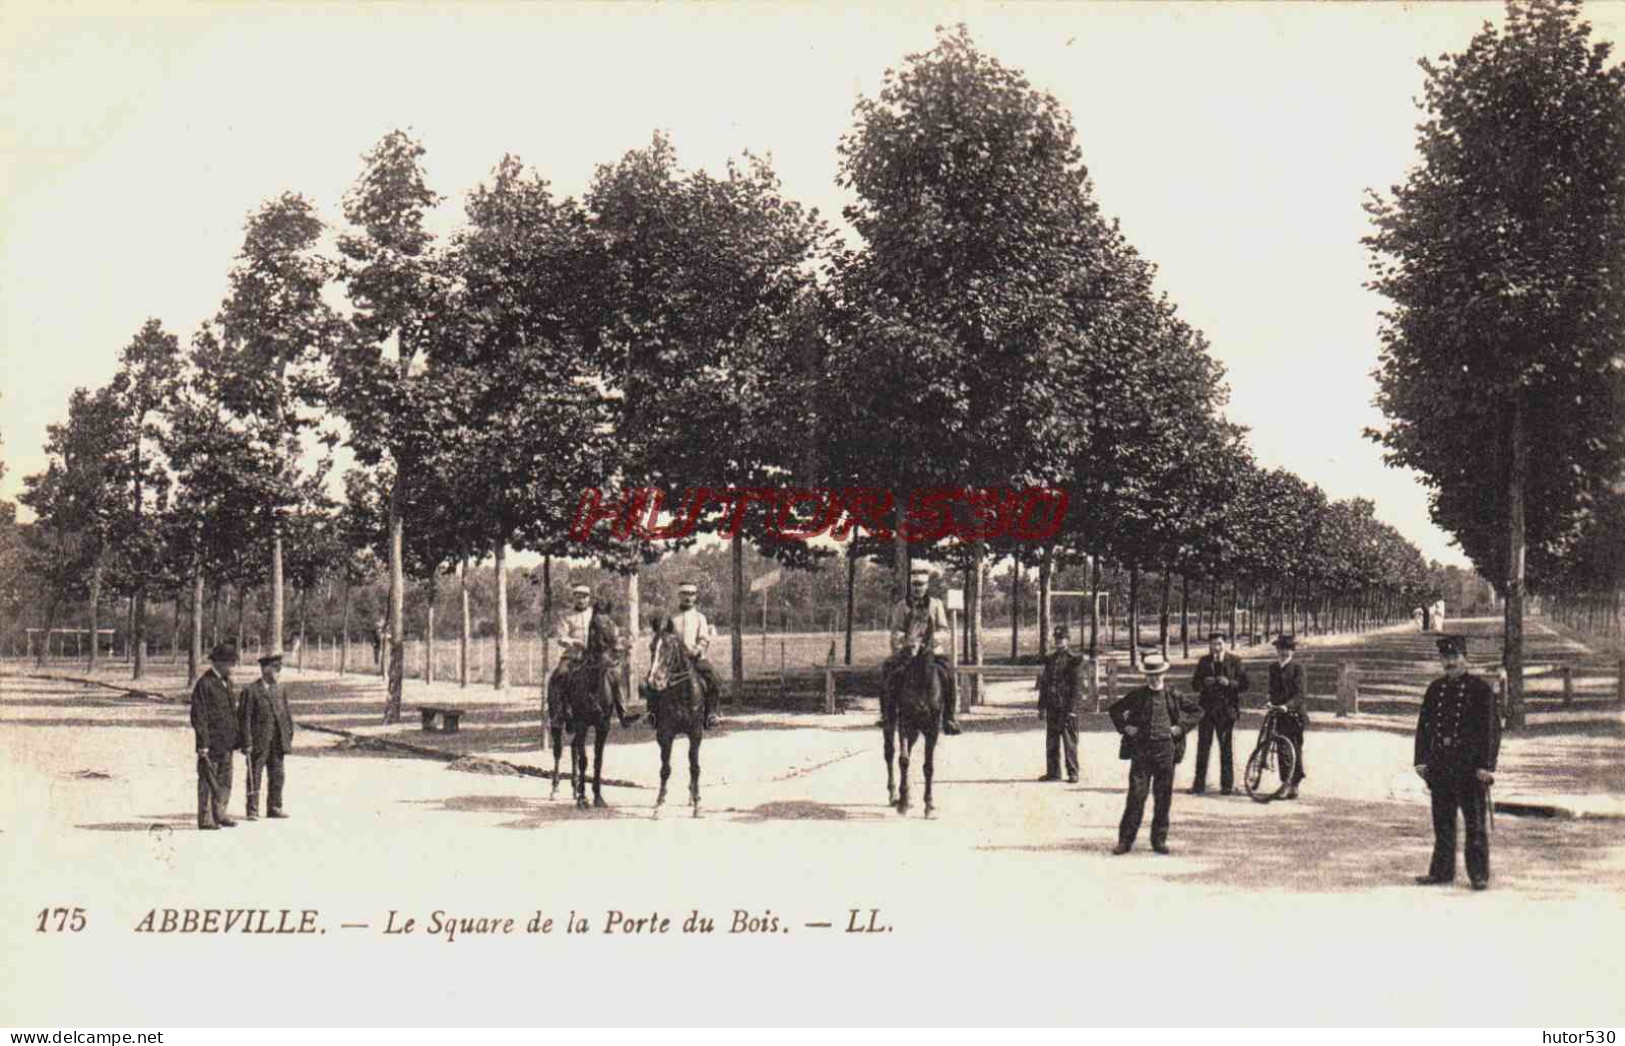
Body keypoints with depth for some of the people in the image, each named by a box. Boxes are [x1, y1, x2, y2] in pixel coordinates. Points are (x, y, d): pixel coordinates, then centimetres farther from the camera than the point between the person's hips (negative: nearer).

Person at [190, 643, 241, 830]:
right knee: (207, 781, -1)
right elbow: (198, 716, -14)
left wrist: (235, 737, 17)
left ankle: (219, 815, 21)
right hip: (211, 743, -8)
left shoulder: (226, 682, 15)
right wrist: (203, 744, -17)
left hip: (226, 743, 8)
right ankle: (205, 820, 4)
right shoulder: (204, 684, -12)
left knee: (225, 781, 12)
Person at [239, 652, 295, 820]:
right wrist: (247, 743, -14)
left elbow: (286, 716, 16)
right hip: (258, 742, -6)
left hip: (277, 743, 6)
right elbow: (244, 718, -10)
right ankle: (252, 811, 5)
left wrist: (289, 738, 9)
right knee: (255, 777, 0)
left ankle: (274, 808, 18)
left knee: (278, 776, 9)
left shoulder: (279, 691, 13)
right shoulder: (250, 691, -6)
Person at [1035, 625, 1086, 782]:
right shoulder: (1050, 660, 13)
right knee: (1051, 741, 8)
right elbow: (1044, 684, 16)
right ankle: (1053, 772, 15)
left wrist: (1072, 710, -15)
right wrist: (1041, 707, 11)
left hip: (1067, 708, -6)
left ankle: (1072, 773, 3)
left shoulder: (1075, 661, -5)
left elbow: (1077, 687, -9)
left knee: (1069, 741, -3)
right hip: (1052, 707, 6)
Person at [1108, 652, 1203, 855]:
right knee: (1136, 795, -5)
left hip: (1165, 749, 1)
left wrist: (1181, 727, 2)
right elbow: (1115, 709, 16)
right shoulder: (1137, 695, 3)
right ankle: (1125, 840, -1)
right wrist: (1124, 727, 3)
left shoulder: (1173, 697, 4)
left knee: (1163, 798, 5)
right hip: (1141, 749, -1)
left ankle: (1159, 840, 16)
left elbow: (1197, 711, 13)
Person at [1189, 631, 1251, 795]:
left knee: (1227, 747, 2)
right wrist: (1204, 682, -12)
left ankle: (1227, 784, 10)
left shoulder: (1235, 662, 0)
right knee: (1203, 746, 2)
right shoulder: (1204, 662, 9)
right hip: (1206, 709, 2)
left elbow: (1245, 684, -2)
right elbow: (1194, 685, 9)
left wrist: (1229, 683, -19)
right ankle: (1199, 784, 7)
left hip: (1227, 710, -2)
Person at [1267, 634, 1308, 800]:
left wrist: (1287, 705, -27)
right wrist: (1271, 702, -2)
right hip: (1280, 715, 5)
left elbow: (1301, 693, -14)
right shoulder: (1273, 668, 12)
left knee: (1295, 749, -3)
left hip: (1295, 714, -5)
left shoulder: (1297, 668, -6)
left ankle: (1294, 786, 1)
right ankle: (1286, 784, 8)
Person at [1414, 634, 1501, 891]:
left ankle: (1479, 875, 7)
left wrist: (1486, 766, -12)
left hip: (1471, 767, -4)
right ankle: (1442, 871, 18)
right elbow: (1423, 725, 13)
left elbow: (1492, 729, -6)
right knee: (1442, 822, 10)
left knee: (1475, 823, 1)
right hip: (1440, 768, 5)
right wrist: (1421, 760, 6)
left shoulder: (1481, 689, -3)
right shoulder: (1435, 689, 11)